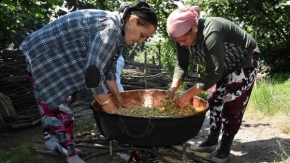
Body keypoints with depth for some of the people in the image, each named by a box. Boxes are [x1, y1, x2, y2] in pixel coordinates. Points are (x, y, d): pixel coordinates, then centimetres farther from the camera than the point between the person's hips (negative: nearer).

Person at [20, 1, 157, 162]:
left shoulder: (118, 31, 4)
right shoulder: (109, 28, -28)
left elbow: (108, 67, 10)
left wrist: (117, 97, 12)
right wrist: (107, 103, -20)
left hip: (62, 59, 10)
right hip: (44, 57, -10)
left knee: (62, 109, 14)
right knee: (58, 110, -6)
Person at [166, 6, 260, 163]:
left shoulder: (211, 34, -41)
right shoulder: (184, 35, -17)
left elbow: (215, 73, -39)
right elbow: (181, 65, -12)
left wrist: (189, 94, -40)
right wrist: (173, 87, -28)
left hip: (244, 61, -8)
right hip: (225, 65, 8)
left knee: (232, 103, -11)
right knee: (215, 99, 8)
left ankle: (225, 148, 0)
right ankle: (212, 140, 19)